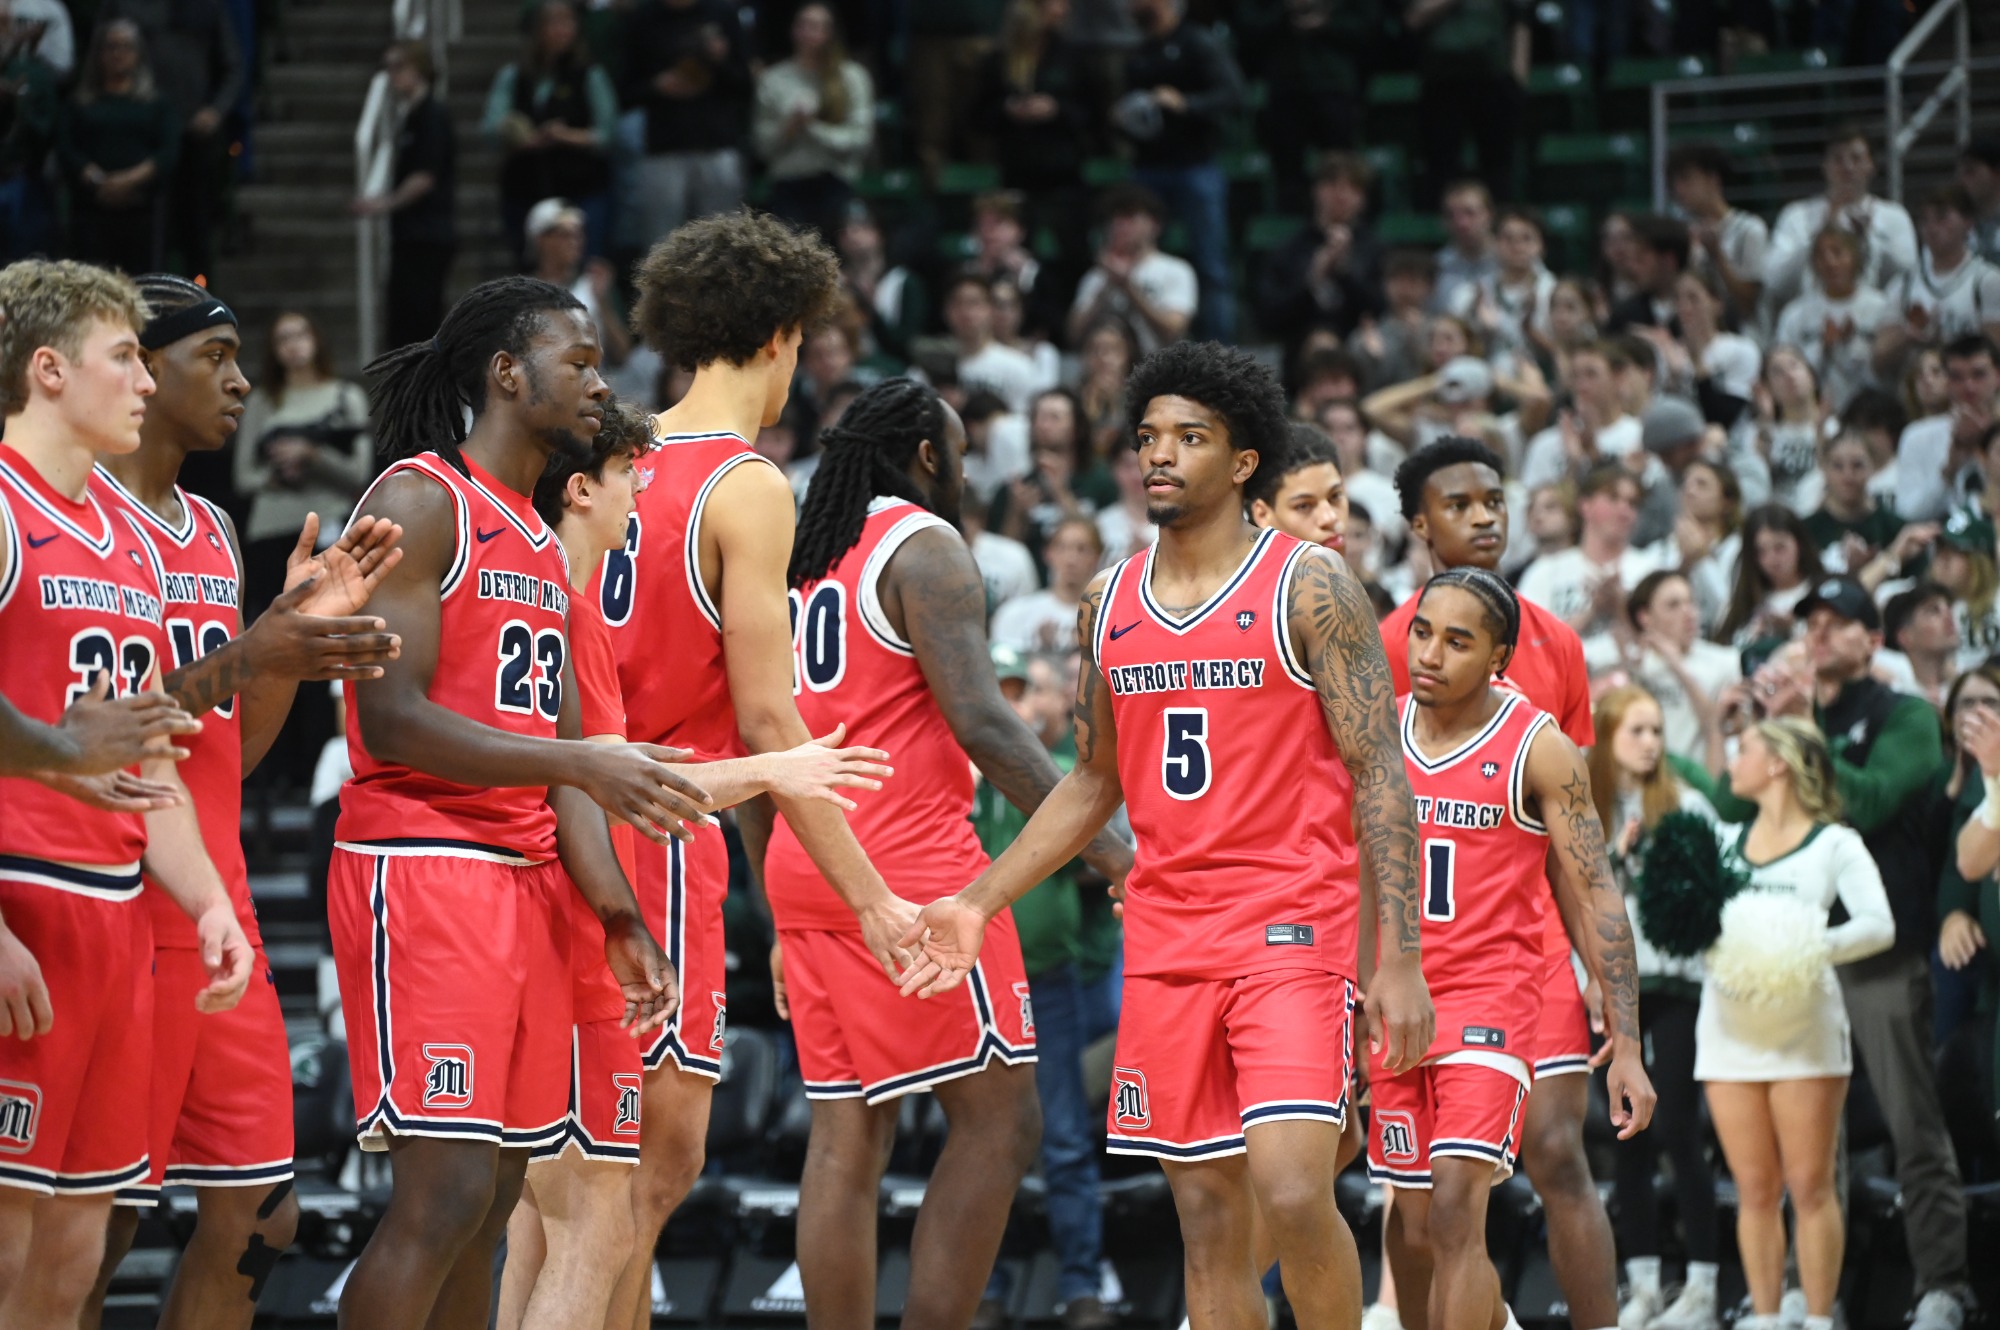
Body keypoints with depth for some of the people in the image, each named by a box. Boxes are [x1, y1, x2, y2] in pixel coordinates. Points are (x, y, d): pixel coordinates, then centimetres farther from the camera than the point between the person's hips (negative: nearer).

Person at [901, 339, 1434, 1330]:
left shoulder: (1309, 587, -6)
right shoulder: (1110, 605, 11)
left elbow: (1381, 777, -8)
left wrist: (1399, 959, -15)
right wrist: (979, 902, 11)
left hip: (1291, 927, -5)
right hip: (1165, 938, 5)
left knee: (1291, 1192, -19)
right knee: (1206, 1210, 5)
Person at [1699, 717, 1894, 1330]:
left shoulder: (1834, 843, 0)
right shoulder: (1723, 841, 13)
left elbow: (1878, 925, -10)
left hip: (1804, 1023, -4)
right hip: (1730, 1024, 4)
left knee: (1810, 1187, -4)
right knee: (1755, 1190, 3)